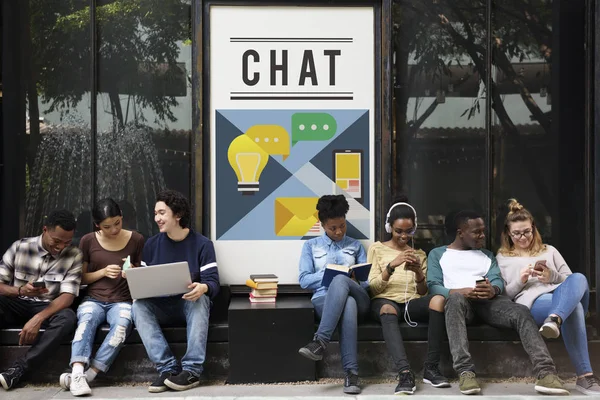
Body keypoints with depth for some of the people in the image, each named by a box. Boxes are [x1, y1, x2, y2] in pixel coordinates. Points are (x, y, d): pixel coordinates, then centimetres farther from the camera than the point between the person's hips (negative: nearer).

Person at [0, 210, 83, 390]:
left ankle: (16, 370, -33)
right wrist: (20, 290, -27)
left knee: (68, 318, -34)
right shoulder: (20, 247, -4)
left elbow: (67, 296, -13)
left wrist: (38, 318, -29)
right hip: (16, 304, 0)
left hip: (48, 308, 0)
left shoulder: (74, 255, -6)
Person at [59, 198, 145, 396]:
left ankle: (88, 375, -37)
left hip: (122, 301, -1)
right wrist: (103, 272, -9)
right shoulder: (88, 241, 5)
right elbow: (80, 278, 9)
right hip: (93, 299, 1)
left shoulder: (136, 240, 4)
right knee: (86, 320, -35)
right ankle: (78, 374, -47)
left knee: (122, 323, -35)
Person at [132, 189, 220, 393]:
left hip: (190, 305, -3)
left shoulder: (202, 244, -5)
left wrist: (203, 288, -37)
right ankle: (168, 368, -34)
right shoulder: (151, 244, 6)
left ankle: (191, 370, -37)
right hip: (161, 307, 3)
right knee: (139, 305, -28)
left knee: (200, 299, -36)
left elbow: (213, 282, -13)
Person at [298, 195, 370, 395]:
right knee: (347, 304, -41)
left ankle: (320, 342, -46)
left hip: (357, 299, 1)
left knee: (340, 281, -38)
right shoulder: (311, 246, 19)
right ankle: (351, 373, -45)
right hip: (323, 299, -1)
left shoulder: (356, 246, 23)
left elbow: (367, 280, 15)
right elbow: (304, 280, 7)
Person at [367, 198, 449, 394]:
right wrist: (391, 266, -14)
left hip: (412, 302, 2)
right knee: (387, 310, -41)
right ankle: (405, 373, -51)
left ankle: (431, 368, -28)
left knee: (439, 299, -33)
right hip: (385, 300, -2)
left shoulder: (419, 254, 22)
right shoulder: (377, 248, 13)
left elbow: (423, 292, 13)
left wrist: (418, 272, -8)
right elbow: (373, 288, 2)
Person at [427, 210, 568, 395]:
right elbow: (433, 286, 3)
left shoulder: (487, 255, 29)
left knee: (521, 312, -29)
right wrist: (459, 291, -19)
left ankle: (545, 372, -42)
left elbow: (498, 280, 12)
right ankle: (465, 372, -49)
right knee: (456, 299, -41)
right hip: (459, 299, -3)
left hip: (488, 301, 3)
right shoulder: (437, 254, 18)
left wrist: (493, 290, -15)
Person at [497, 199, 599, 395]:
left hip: (564, 296, 4)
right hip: (532, 302, -4)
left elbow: (570, 280, 22)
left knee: (578, 279, -36)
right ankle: (584, 376, -51)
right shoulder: (502, 258, 23)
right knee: (573, 305, -40)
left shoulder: (549, 251, 31)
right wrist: (519, 281, -6)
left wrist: (552, 276, 0)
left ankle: (555, 319, -63)